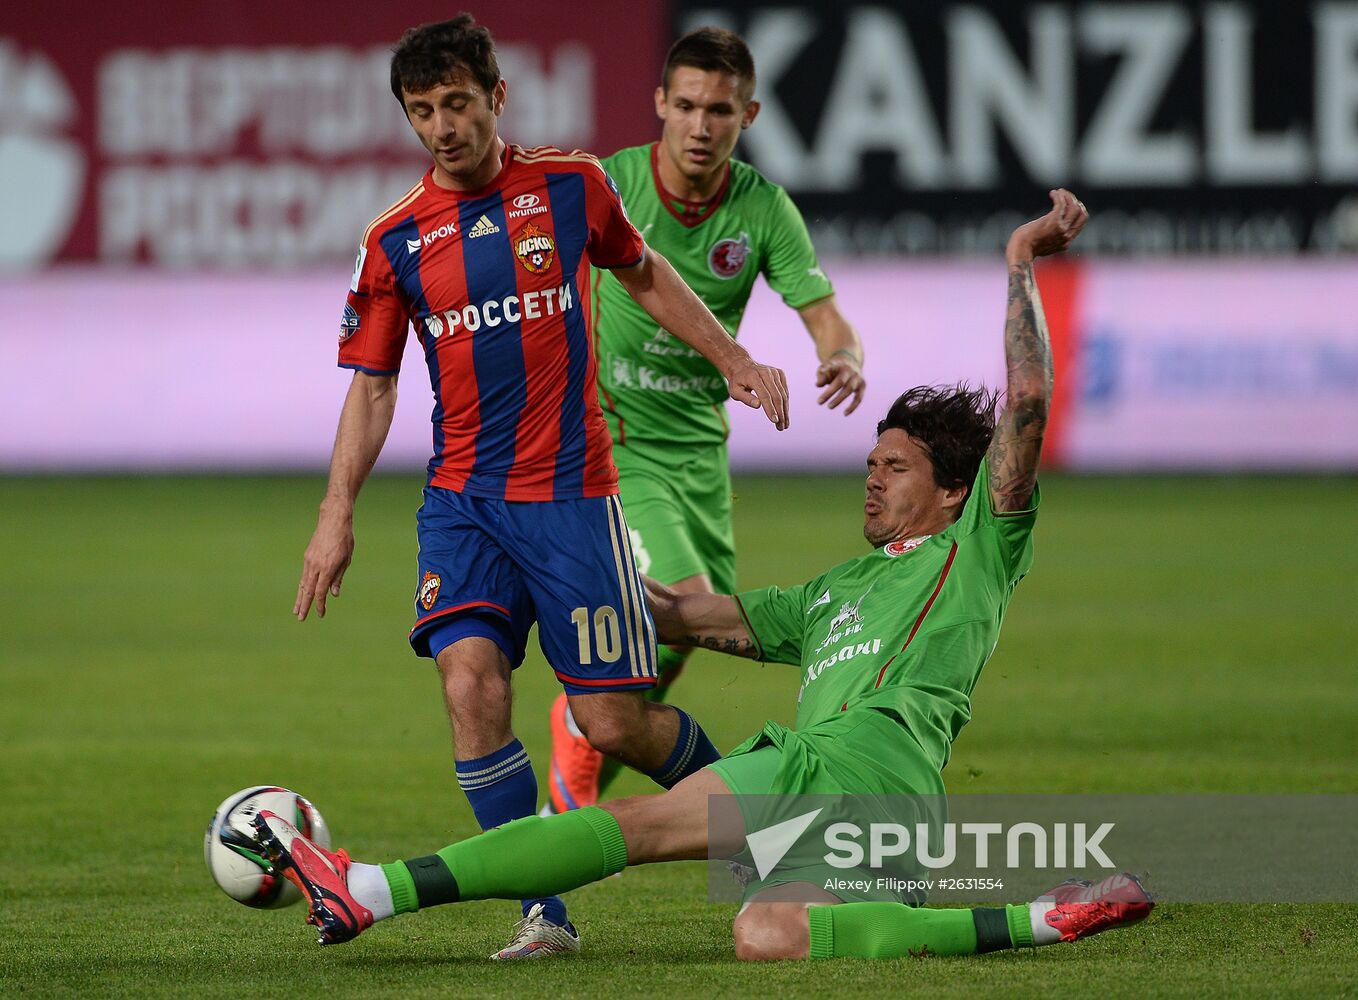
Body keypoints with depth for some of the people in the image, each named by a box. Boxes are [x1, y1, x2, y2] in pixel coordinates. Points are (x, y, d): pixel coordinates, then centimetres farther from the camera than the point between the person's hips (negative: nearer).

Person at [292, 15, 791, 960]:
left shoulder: (571, 185, 1)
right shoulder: (395, 239, 2)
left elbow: (644, 275, 19)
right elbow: (372, 384, 8)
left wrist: (737, 362, 18)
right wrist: (337, 514, 0)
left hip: (572, 492, -1)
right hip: (463, 500, 1)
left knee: (615, 721, -4)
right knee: (470, 680, -21)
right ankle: (544, 913, -12)